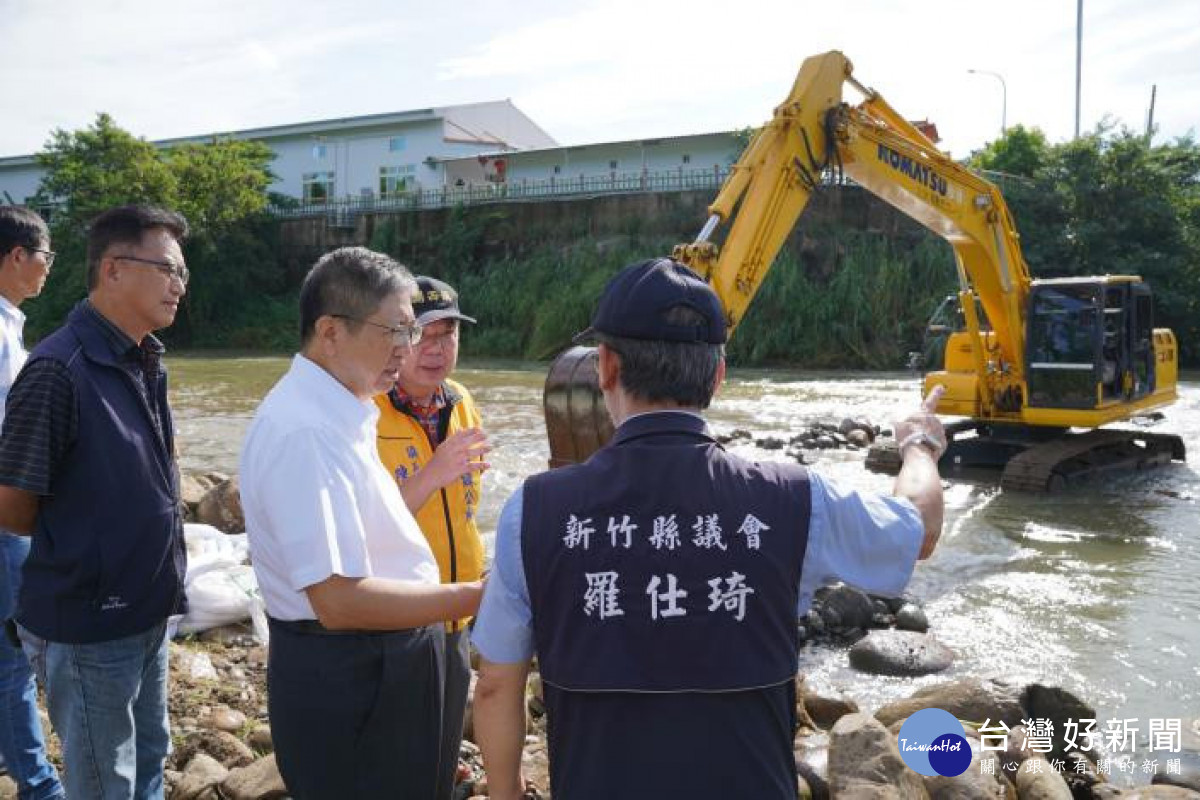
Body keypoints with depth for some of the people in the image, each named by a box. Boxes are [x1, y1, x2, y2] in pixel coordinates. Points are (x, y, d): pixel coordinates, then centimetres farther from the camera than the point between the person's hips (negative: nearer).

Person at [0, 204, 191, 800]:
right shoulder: (59, 370, -21)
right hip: (89, 623, -7)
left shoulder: (145, 362, 4)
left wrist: (161, 557, 8)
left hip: (148, 611, 7)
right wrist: (76, 543, 1)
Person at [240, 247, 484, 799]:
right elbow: (339, 600, -29)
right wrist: (478, 596, -27)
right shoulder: (304, 431, -26)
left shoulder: (337, 414, 7)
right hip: (343, 677, -10)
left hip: (378, 664, 10)